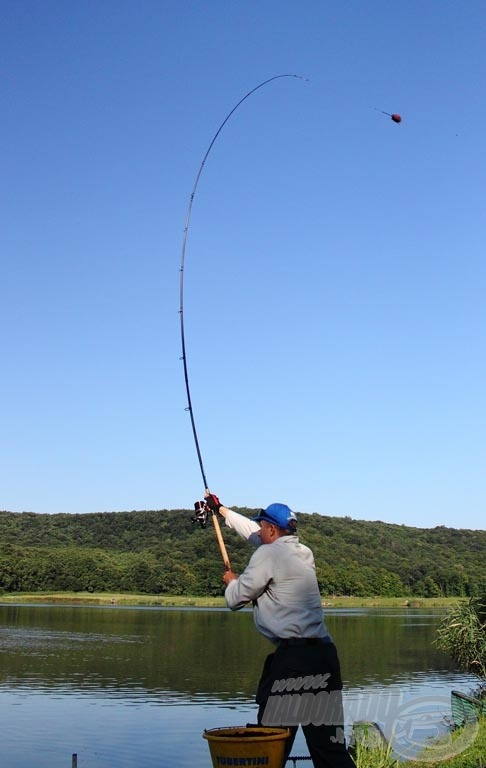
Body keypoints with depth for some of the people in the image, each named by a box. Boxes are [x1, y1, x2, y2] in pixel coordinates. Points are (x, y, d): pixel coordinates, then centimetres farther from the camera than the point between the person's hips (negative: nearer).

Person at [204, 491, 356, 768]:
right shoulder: (302, 552, 17)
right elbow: (253, 532, 32)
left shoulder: (268, 554, -5)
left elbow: (236, 600, 1)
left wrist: (232, 581, 24)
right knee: (328, 744, 3)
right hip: (323, 655, 8)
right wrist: (222, 510, 44)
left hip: (292, 657, -8)